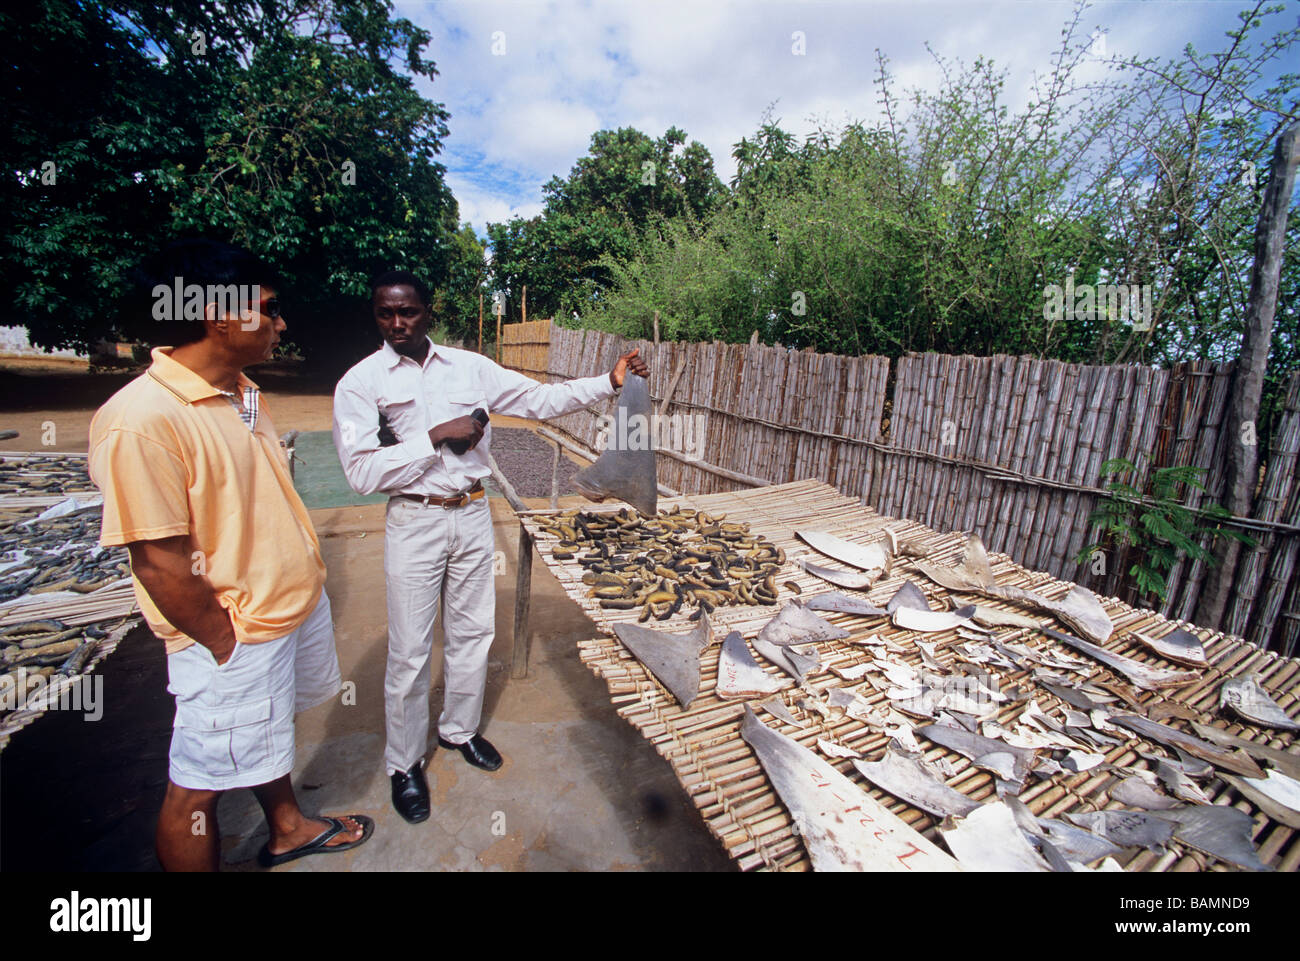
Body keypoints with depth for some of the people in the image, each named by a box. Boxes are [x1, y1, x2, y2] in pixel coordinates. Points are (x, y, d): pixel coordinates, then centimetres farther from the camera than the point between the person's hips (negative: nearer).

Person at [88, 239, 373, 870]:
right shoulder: (143, 419, -25)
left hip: (297, 603, 9)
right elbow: (158, 562, -23)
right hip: (236, 635, -9)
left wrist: (304, 584, 13)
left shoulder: (243, 394, 3)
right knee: (199, 784, 13)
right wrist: (228, 646, -15)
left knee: (270, 727, 29)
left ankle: (286, 827, 51)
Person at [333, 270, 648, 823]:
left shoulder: (468, 366, 3)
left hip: (473, 516, 4)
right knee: (410, 648, 6)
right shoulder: (361, 382, -6)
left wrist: (609, 383, -6)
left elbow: (540, 399, 2)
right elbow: (361, 472, -15)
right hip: (415, 523, -3)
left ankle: (459, 729, 39)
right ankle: (404, 763, 29)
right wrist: (436, 437, -18)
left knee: (472, 631, 15)